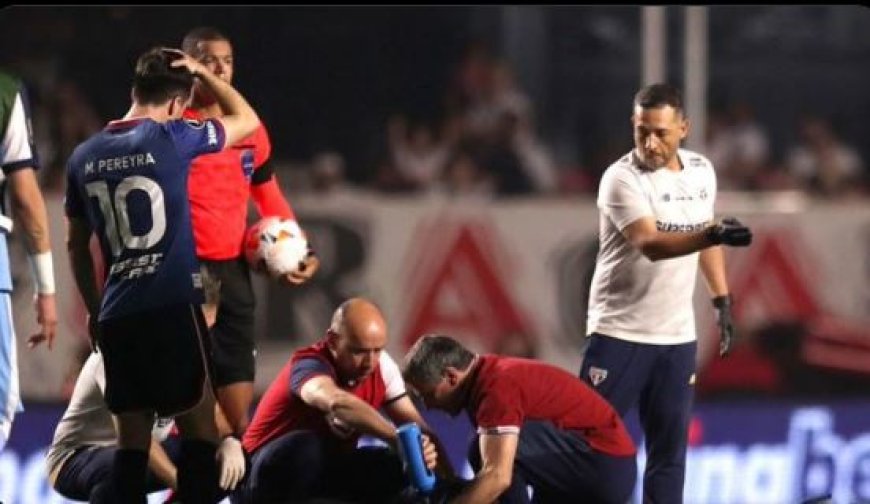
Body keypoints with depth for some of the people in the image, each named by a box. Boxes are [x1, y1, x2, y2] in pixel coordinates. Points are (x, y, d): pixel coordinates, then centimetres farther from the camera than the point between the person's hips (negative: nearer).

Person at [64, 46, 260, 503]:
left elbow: (76, 245, 19)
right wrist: (201, 72, 19)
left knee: (132, 438, 7)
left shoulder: (84, 157, 10)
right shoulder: (169, 138, -6)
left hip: (115, 315, 5)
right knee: (198, 426, 2)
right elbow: (247, 120, 10)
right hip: (172, 307, -5)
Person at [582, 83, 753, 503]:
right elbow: (650, 244, -31)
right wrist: (713, 234, -45)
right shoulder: (622, 179, -16)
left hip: (678, 337, 5)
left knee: (669, 451, 6)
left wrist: (722, 301, 16)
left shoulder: (701, 171, 5)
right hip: (620, 333, -5)